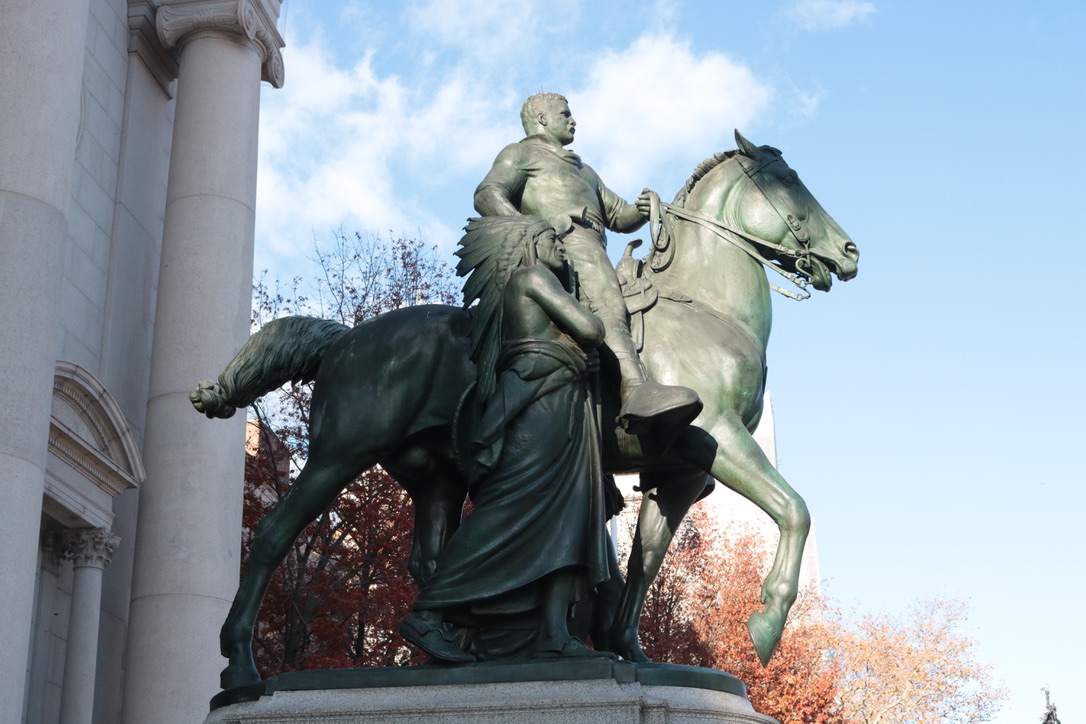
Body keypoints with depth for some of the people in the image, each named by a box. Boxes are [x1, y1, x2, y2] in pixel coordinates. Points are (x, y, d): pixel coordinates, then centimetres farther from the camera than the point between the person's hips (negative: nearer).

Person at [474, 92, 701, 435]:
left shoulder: (583, 170, 44)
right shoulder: (520, 153, 21)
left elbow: (618, 216, 42)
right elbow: (487, 195, 2)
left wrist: (640, 211, 14)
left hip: (591, 250, 10)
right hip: (558, 245, -10)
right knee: (607, 302, -34)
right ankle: (635, 390, -55)